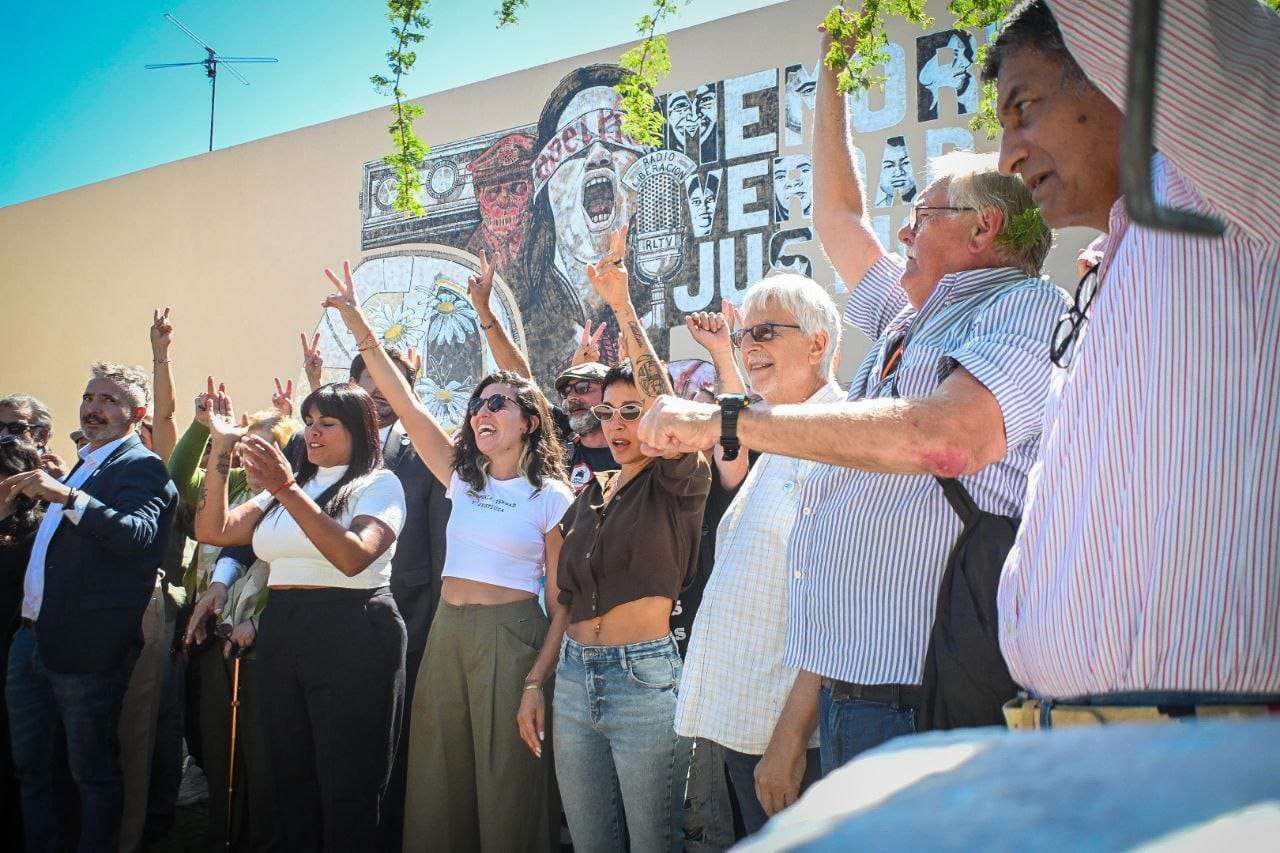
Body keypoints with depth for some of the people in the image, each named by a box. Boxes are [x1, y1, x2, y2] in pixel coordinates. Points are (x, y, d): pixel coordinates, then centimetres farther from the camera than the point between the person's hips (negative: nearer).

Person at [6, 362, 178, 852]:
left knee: (93, 773, 1)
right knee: (33, 765, 16)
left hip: (85, 646, -9)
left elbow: (140, 535, -29)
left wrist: (67, 495, -36)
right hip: (32, 638, 9)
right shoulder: (84, 465, 18)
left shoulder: (141, 467, -10)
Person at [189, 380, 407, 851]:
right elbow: (212, 530, 6)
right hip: (281, 635, 6)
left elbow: (353, 557, -22)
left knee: (347, 792, -1)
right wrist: (221, 446, -1)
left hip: (352, 638, -6)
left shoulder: (379, 484, -3)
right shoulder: (290, 484, 16)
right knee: (291, 784, 13)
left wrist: (286, 490, -27)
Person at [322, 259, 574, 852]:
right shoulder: (463, 480, 10)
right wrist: (359, 328, -3)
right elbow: (405, 402, 4)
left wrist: (536, 683, -15)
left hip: (512, 637, -5)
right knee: (438, 792, 10)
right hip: (448, 633, 5)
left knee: (507, 795, 1)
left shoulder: (551, 498, -3)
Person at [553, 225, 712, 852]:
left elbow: (663, 403, -19)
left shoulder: (678, 485, -2)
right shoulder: (590, 495, 15)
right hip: (575, 676, 6)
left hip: (646, 677, -6)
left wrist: (624, 309, -25)